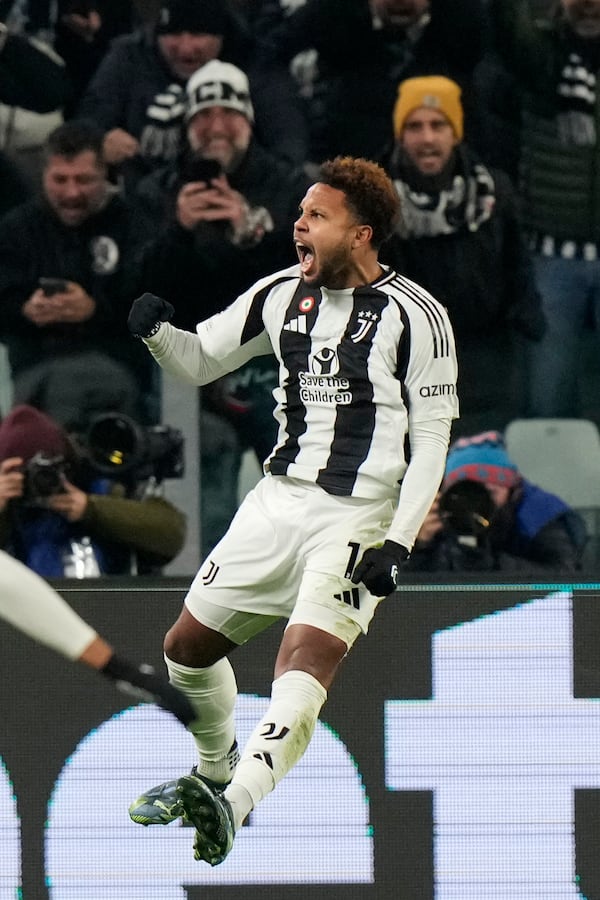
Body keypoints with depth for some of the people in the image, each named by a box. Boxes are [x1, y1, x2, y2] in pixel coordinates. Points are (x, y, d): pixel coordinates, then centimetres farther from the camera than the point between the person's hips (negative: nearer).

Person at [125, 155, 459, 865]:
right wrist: (156, 333, -8)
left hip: (360, 518, -7)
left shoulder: (414, 315, -10)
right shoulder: (282, 293, 6)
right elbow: (199, 361, 15)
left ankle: (232, 806, -42)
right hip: (278, 500, 7)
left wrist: (398, 544, -16)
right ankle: (215, 774, 38)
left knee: (307, 656, -26)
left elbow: (431, 439, -8)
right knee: (188, 646, 12)